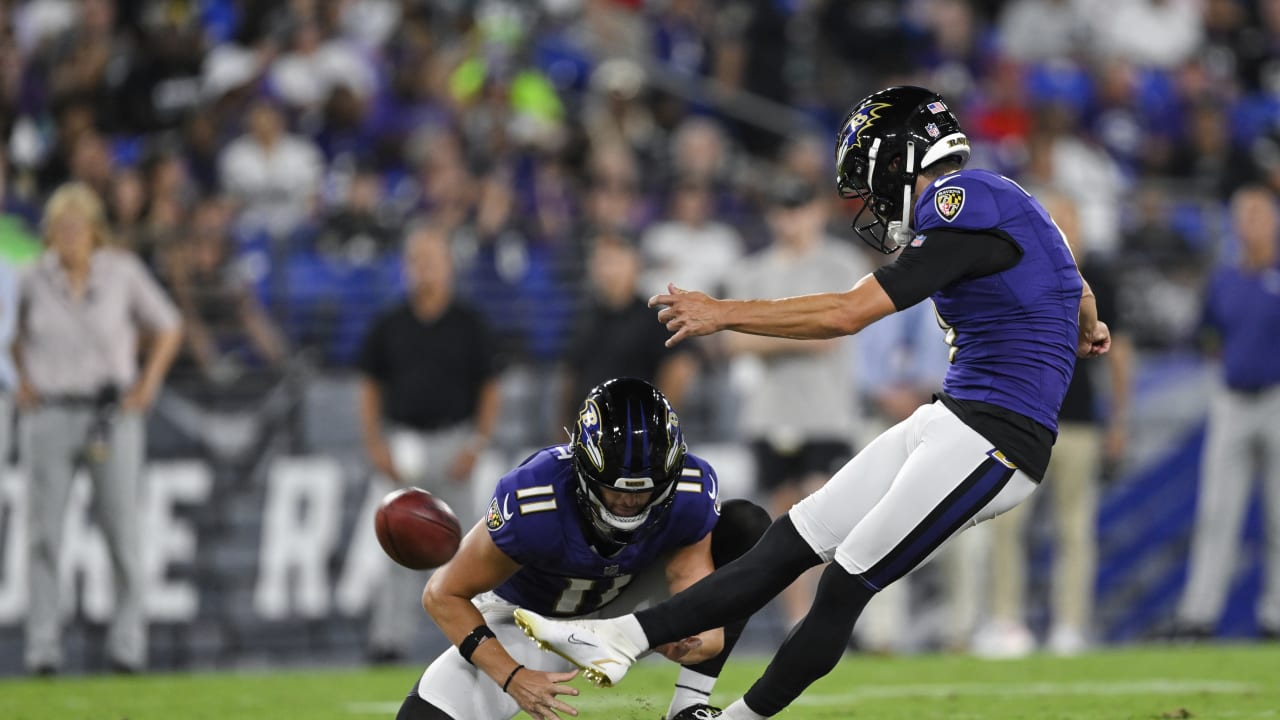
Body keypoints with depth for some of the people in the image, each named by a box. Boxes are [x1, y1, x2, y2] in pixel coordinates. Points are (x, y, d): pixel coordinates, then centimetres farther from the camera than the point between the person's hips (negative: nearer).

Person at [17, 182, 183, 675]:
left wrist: (147, 386, 2)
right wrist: (21, 383, 8)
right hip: (49, 416, 1)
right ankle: (42, 647, -1)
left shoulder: (123, 273, -2)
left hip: (112, 416, -1)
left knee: (123, 531, -2)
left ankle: (127, 646, 3)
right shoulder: (32, 280, 0)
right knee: (44, 534, -3)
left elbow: (168, 328, 10)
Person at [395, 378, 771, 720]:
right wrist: (513, 677, -34)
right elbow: (444, 595, -24)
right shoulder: (531, 505, -37)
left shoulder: (693, 492, -29)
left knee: (747, 526, -19)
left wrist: (692, 642, -51)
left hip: (624, 603, 3)